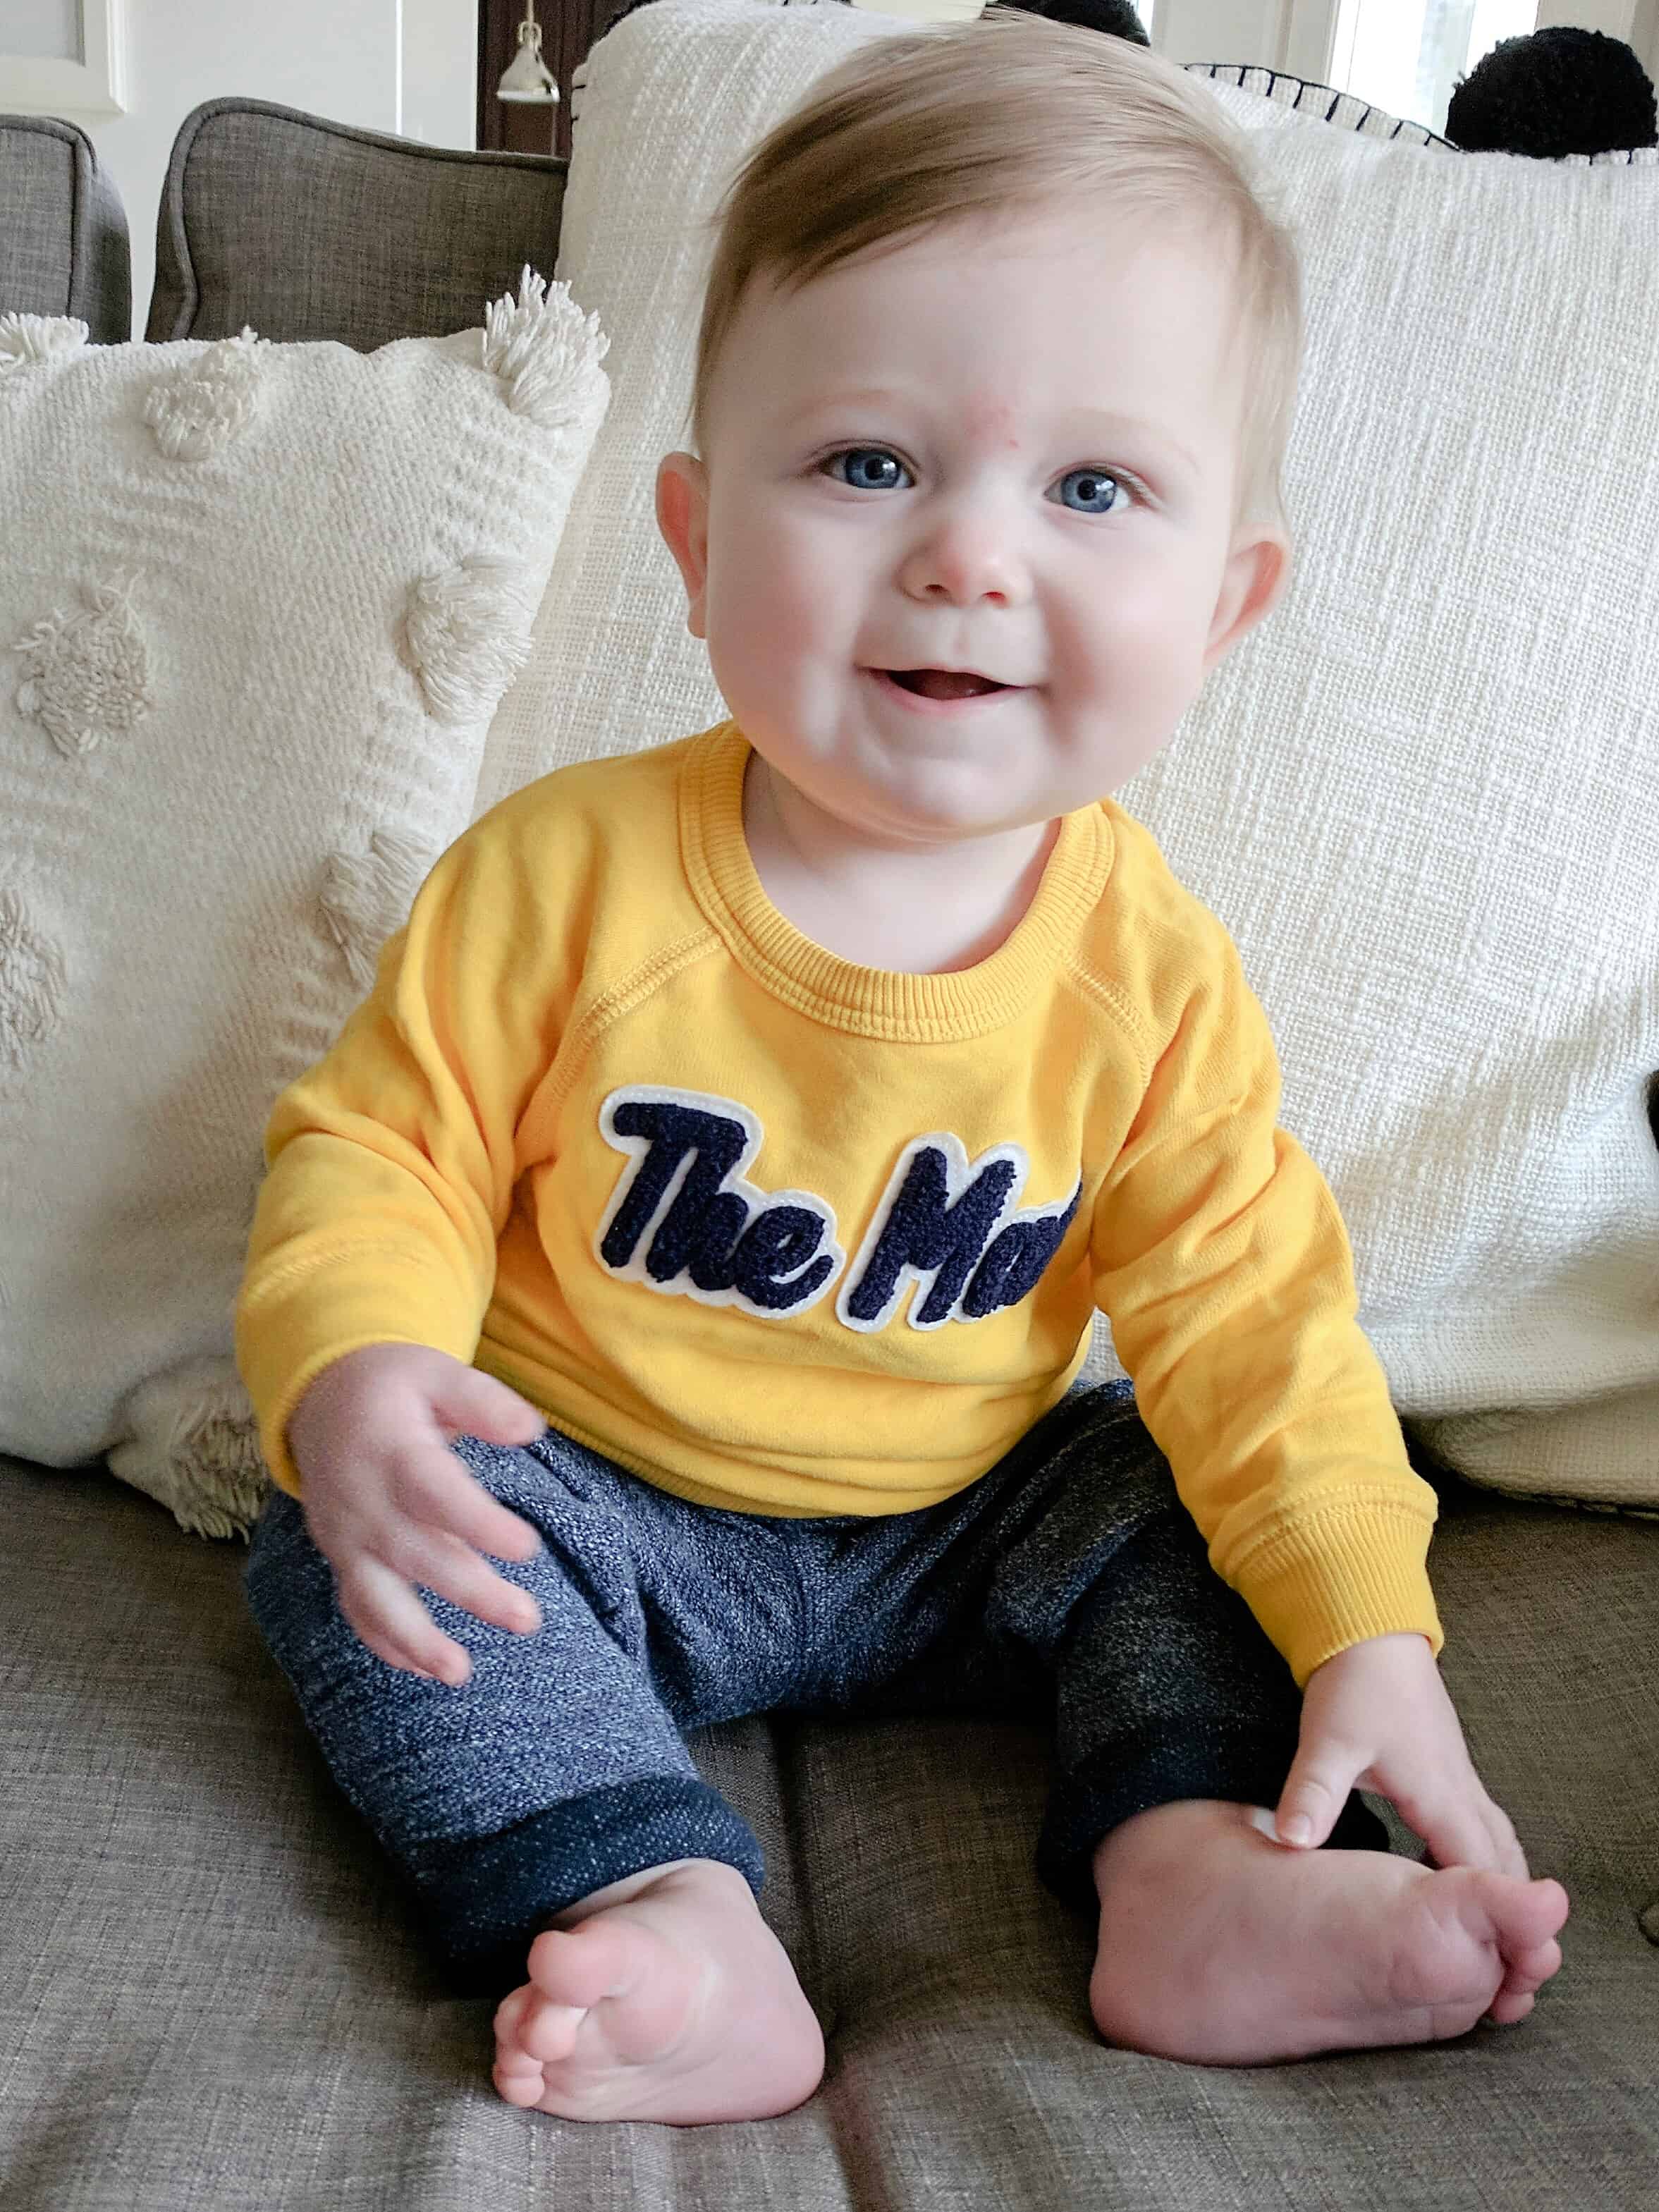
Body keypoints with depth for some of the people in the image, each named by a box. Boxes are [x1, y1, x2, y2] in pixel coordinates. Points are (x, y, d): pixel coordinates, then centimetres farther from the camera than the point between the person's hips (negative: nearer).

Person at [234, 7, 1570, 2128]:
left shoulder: (1150, 970, -15)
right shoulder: (567, 875, -20)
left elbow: (1245, 1312, -10)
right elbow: (381, 1148, -11)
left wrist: (1372, 1641, -18)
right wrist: (354, 1375, -32)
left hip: (971, 1531, 2)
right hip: (593, 1506, -1)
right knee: (343, 1550, -23)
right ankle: (667, 1918, -31)